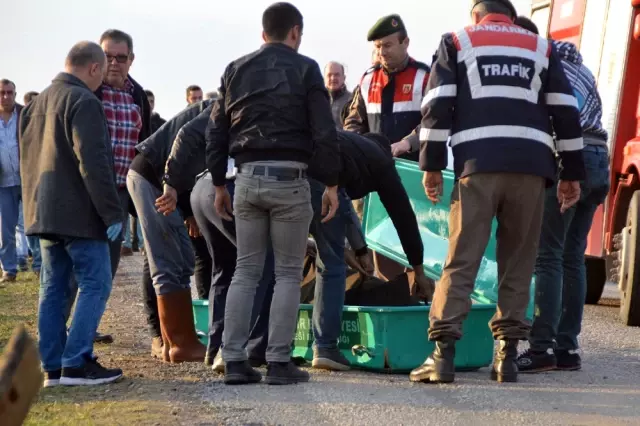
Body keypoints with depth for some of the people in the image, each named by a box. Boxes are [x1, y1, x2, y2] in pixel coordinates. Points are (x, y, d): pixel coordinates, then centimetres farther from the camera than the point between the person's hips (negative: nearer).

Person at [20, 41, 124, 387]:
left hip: (43, 212, 9)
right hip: (78, 213, -9)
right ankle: (75, 363, -9)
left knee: (53, 288, 10)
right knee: (95, 284, -5)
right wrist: (112, 212, -18)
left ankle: (52, 366, 10)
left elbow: (28, 158, 23)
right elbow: (94, 163, -20)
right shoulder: (84, 102, -13)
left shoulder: (37, 103, 17)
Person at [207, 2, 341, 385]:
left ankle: (234, 360, 6)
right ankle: (279, 362, 1)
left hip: (247, 178, 4)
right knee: (288, 273, 4)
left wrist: (219, 184, 18)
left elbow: (216, 131, 12)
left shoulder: (236, 70, 12)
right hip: (289, 178, -4)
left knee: (246, 271, 10)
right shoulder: (304, 68, -1)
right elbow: (324, 131, -7)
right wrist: (332, 184, -1)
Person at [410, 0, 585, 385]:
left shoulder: (457, 42, 16)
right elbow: (566, 111, 14)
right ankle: (508, 354, 7)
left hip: (478, 162, -2)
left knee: (463, 258, -3)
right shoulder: (541, 48, 21)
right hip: (532, 163, 2)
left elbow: (438, 106, 4)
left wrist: (432, 165, 4)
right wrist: (572, 172, 16)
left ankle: (444, 353, -10)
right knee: (519, 260, 9)